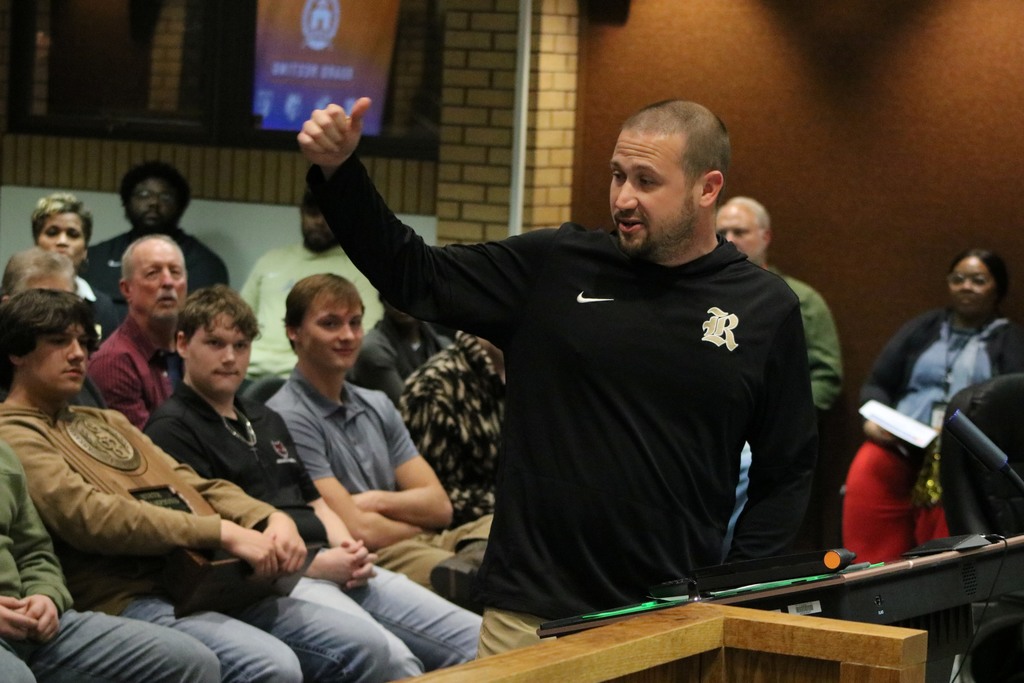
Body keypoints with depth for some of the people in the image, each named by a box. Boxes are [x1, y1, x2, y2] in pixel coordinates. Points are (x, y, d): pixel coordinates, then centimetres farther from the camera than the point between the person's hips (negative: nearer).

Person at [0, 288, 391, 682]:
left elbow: (198, 487, 21)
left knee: (363, 649, -5)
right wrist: (220, 532, -18)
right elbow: (89, 516, -15)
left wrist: (273, 520, 0)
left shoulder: (107, 423, 28)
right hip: (129, 599, -9)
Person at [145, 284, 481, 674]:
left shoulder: (267, 421, 27)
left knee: (475, 639, -8)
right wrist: (315, 564, -15)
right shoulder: (172, 430, 0)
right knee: (393, 658, -34)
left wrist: (348, 551, 3)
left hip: (330, 567, 8)